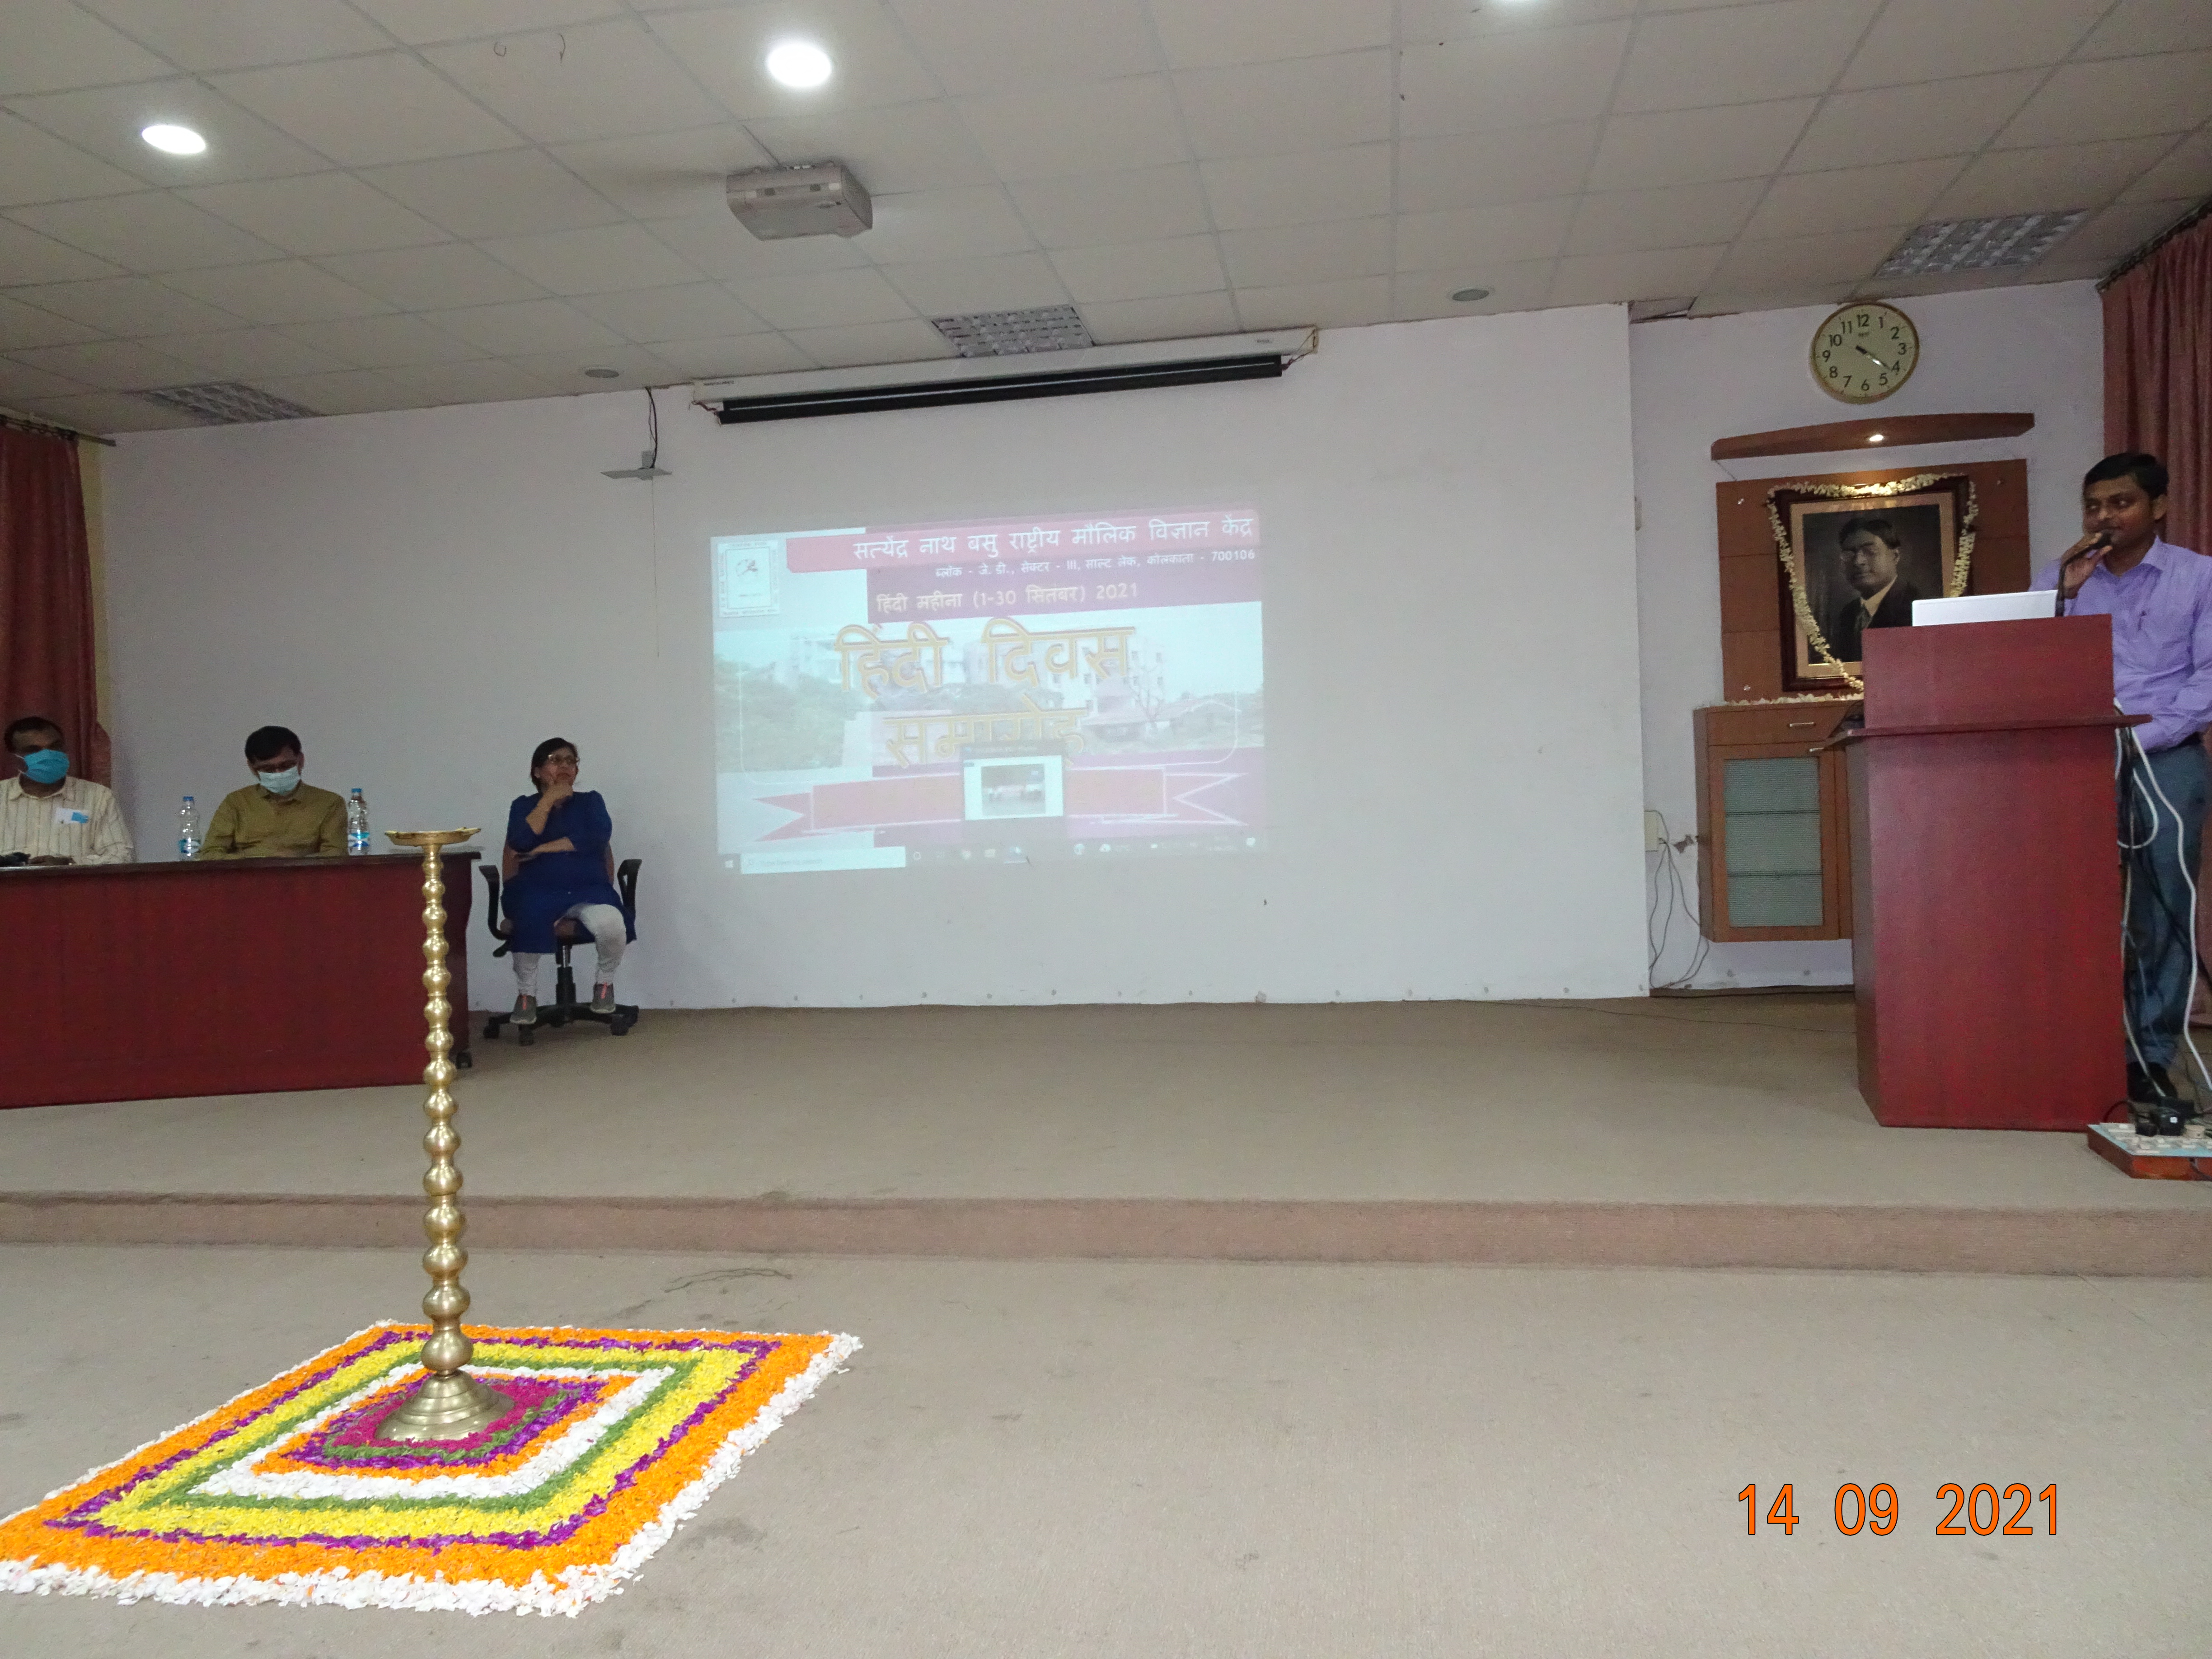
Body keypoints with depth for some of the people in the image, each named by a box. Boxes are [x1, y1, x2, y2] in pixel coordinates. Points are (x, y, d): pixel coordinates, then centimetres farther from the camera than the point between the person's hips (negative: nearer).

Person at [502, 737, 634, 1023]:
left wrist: (543, 849, -8)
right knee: (529, 922, -37)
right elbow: (520, 843, -8)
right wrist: (549, 799, -4)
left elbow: (599, 836, -8)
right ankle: (526, 993, -9)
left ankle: (604, 982, -1)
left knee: (612, 924, -33)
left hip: (589, 889, 0)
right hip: (538, 891, 0)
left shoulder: (590, 801, 15)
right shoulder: (524, 805, 15)